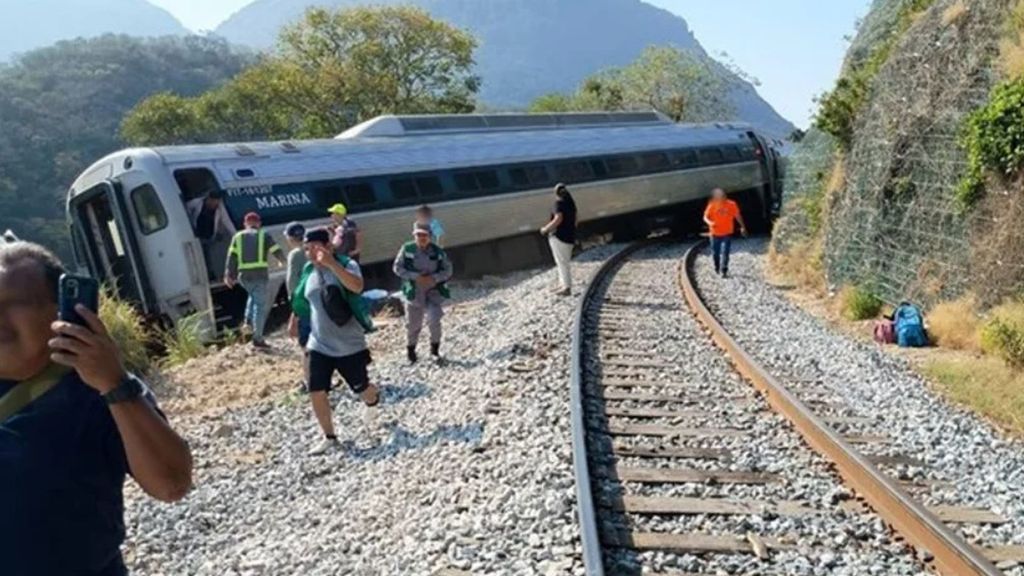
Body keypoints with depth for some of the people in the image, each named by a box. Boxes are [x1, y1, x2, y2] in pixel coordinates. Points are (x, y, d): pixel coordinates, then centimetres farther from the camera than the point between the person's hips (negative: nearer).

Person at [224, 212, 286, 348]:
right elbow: (277, 251, 9)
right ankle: (258, 338, -4)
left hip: (244, 276, 4)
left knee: (254, 297, 31)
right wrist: (283, 262, 29)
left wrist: (228, 275, 4)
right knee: (261, 305, -1)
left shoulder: (238, 237, 14)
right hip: (260, 275, -4)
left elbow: (231, 257, 6)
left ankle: (248, 321, 13)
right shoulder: (264, 235, 7)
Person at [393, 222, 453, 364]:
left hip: (433, 291, 0)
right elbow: (397, 268, -6)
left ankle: (435, 350, 11)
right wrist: (415, 277, -17)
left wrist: (434, 278, -18)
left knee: (434, 321, -13)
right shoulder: (407, 249, -8)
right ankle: (411, 351, 33)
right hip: (414, 292, 0)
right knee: (413, 324, 10)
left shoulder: (438, 251, -5)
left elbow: (447, 270, -1)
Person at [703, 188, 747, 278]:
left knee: (725, 252, -12)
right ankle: (717, 268, 36)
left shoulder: (732, 205, -9)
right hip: (715, 233, 1)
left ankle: (724, 271, -8)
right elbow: (706, 217, -7)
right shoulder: (712, 205, -10)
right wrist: (709, 223, -29)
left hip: (727, 233, -1)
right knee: (715, 253, 11)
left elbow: (737, 216, 4)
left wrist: (742, 226, 9)